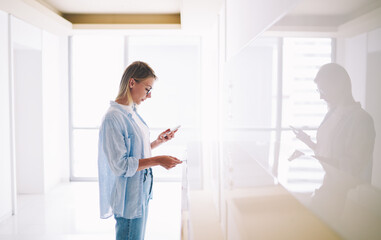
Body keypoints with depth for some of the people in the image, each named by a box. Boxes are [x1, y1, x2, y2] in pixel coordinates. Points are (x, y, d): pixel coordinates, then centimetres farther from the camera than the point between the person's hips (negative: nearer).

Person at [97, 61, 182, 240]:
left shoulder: (132, 113, 9)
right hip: (128, 198, -9)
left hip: (142, 192, 9)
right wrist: (157, 161, -23)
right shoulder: (113, 118, -20)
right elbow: (119, 165, -22)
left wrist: (158, 141, 5)